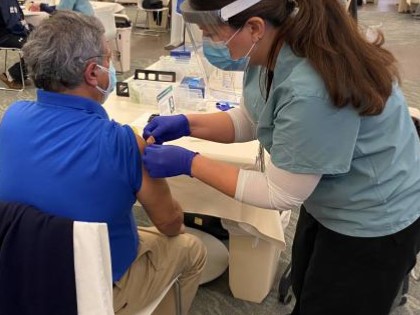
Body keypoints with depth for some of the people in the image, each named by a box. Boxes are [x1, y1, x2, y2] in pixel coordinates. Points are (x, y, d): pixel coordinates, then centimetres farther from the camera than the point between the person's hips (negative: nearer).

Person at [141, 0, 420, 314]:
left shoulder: (310, 91, -39)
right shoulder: (273, 47, -13)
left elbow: (281, 194, -27)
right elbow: (251, 120, 4)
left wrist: (189, 163, -24)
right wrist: (187, 124, -10)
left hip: (372, 222, -8)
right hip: (326, 202, 8)